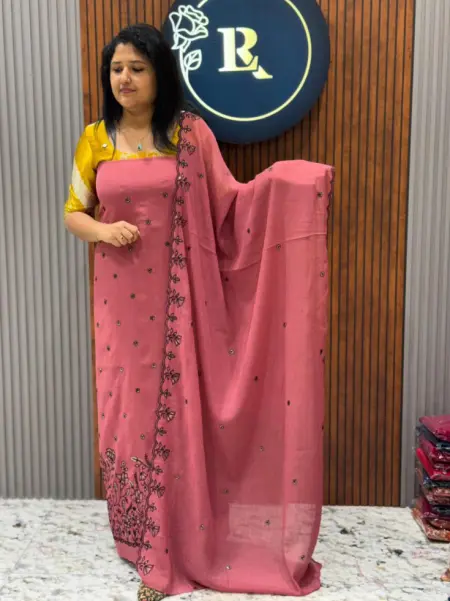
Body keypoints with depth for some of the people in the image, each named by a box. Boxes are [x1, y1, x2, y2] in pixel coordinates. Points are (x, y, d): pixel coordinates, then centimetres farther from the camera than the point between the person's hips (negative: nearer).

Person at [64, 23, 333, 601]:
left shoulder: (190, 133, 0)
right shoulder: (95, 139, 5)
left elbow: (228, 200, -2)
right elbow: (72, 213, 10)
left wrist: (279, 182, -18)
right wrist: (103, 230, -11)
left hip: (180, 293, -2)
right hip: (122, 296, 2)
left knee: (179, 408, 1)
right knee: (129, 408, 7)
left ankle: (174, 539, 20)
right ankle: (146, 538, 28)